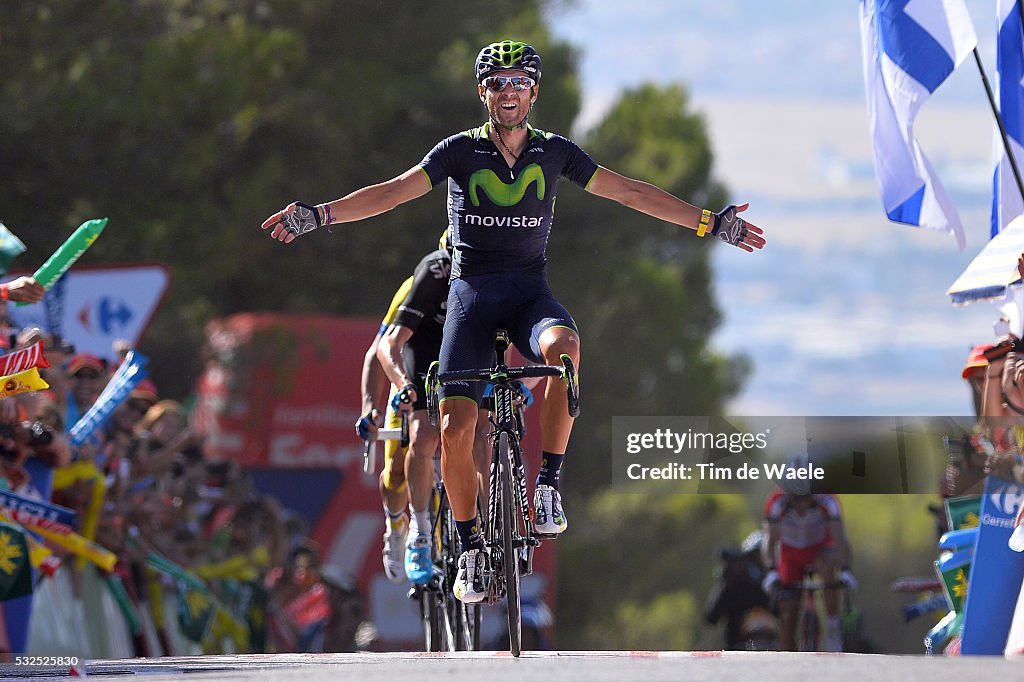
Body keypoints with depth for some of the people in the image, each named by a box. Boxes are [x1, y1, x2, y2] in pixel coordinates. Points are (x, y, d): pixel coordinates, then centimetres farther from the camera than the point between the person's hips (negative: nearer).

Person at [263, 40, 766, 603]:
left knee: (563, 347, -36)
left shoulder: (555, 153, 3)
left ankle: (548, 487, -25)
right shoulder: (460, 151, -1)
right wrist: (320, 215, -22)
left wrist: (709, 224, 3)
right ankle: (470, 547, 5)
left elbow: (630, 193, 6)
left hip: (530, 292, 0)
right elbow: (393, 192, -9)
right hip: (471, 292, 0)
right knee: (456, 428, -13)